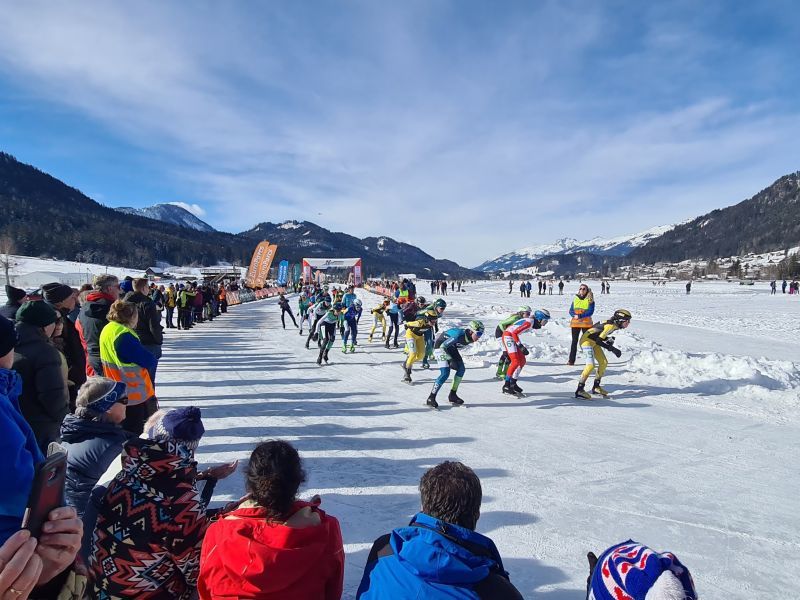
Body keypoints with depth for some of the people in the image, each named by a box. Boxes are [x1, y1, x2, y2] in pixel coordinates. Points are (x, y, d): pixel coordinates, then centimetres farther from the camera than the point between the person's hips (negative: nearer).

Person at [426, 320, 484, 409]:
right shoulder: (459, 335, -35)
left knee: (461, 369, 1)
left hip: (451, 347, 9)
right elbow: (443, 346, -29)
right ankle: (431, 398, -11)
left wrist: (457, 358, 8)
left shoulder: (470, 337, -10)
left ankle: (452, 395, 12)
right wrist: (451, 360, -26)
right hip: (441, 346, -9)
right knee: (445, 373, -18)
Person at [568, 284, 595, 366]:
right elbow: (571, 310, 7)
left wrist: (580, 316, -21)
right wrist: (574, 315, -15)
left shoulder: (590, 300, -1)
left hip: (586, 323, -3)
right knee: (574, 341, 3)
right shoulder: (575, 299, 10)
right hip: (575, 323, 3)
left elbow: (590, 311, -11)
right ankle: (571, 360, 6)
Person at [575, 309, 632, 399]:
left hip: (594, 342, 10)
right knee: (591, 365, -20)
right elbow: (598, 340, -27)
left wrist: (609, 340, -3)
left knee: (604, 362, 12)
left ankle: (596, 387, 24)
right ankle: (579, 390, -20)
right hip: (587, 341, -10)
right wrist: (612, 349, -25)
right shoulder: (611, 326, -25)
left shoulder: (614, 325, 3)